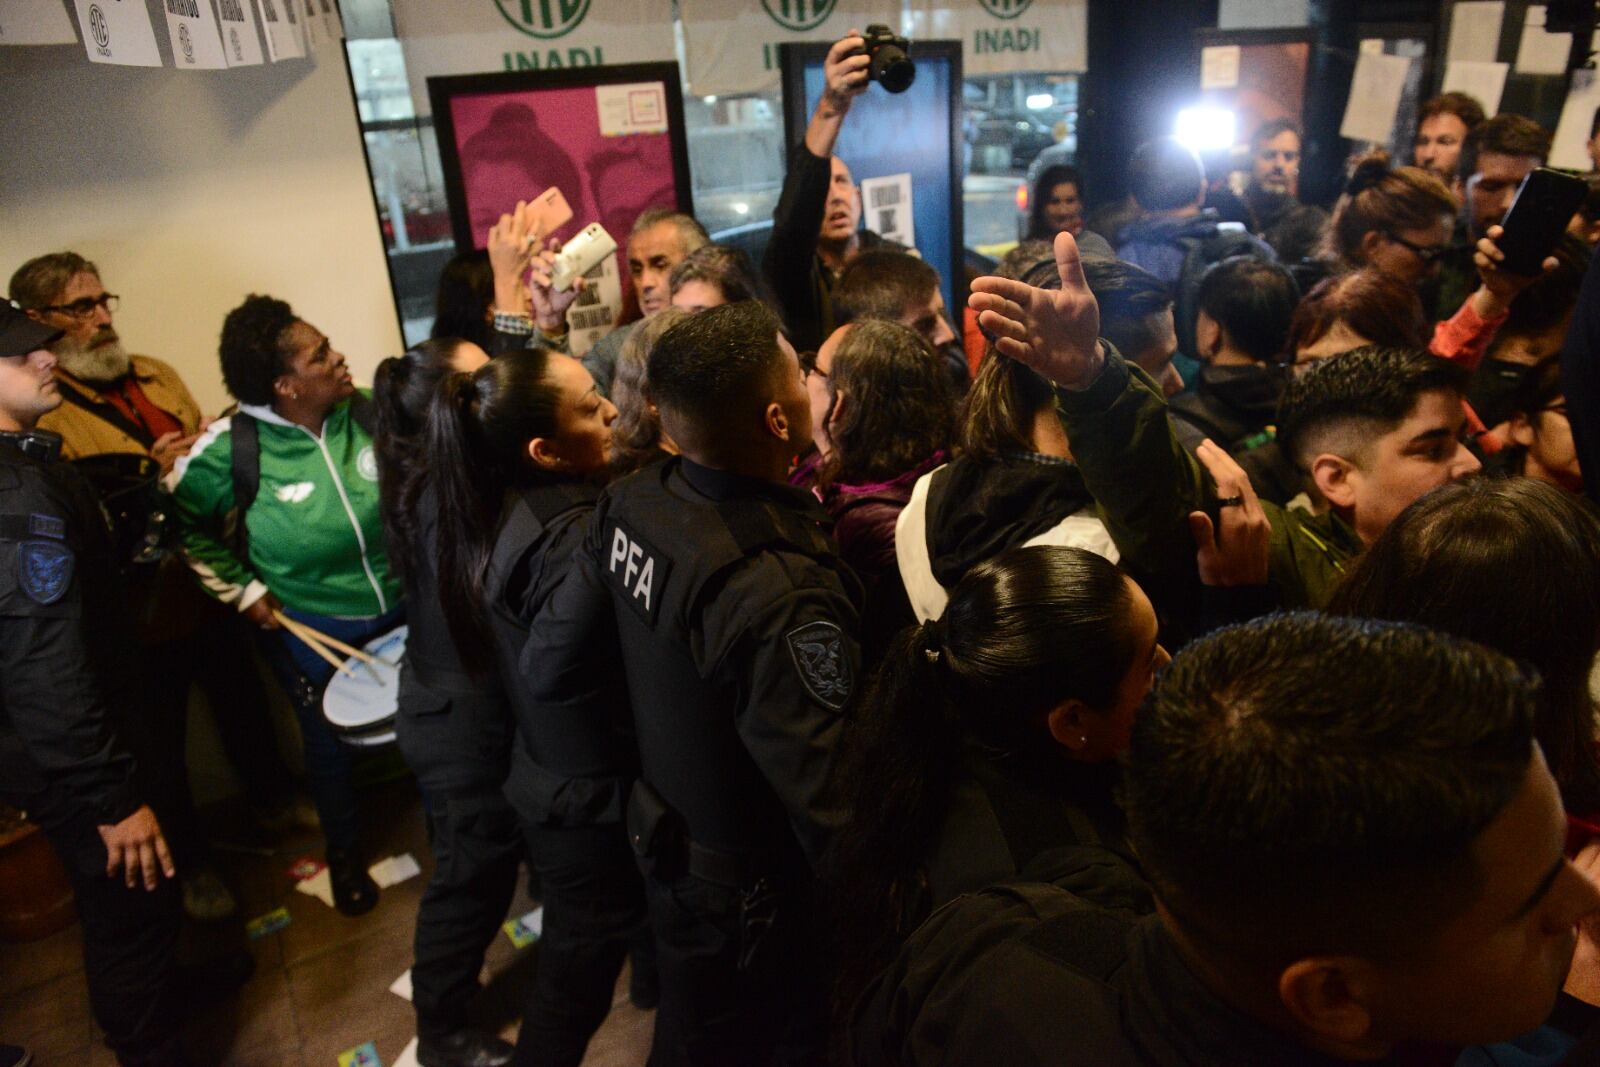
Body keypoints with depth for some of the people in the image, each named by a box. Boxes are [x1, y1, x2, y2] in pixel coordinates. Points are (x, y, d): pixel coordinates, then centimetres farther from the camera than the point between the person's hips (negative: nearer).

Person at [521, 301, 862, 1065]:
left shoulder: (630, 503, -14)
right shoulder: (781, 594, -37)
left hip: (664, 836, 6)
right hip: (758, 894, -6)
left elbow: (549, 669, -4)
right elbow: (833, 812, -33)